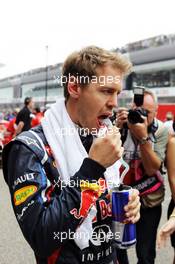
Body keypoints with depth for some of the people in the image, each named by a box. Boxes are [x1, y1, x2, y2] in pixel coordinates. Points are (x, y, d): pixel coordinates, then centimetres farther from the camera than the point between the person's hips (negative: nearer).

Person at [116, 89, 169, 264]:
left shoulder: (161, 131, -10)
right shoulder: (122, 124, -8)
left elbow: (152, 168, -19)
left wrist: (143, 136, -30)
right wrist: (117, 128, -28)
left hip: (148, 202, -1)